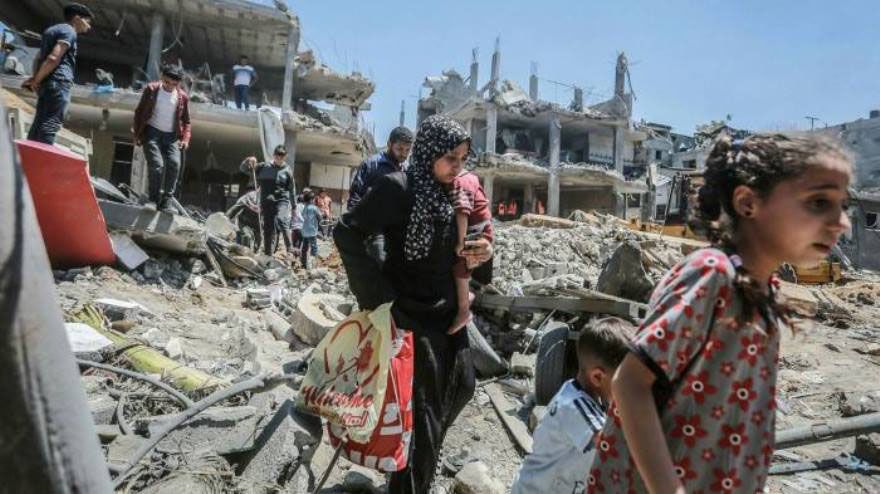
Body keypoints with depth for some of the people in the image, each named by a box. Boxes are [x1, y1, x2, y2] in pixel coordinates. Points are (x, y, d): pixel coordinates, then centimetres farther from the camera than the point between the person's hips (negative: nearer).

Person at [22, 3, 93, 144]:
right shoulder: (69, 31, -3)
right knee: (50, 124, -17)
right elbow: (53, 58, -16)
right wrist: (36, 80, -10)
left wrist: (35, 79, 11)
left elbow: (38, 58, 22)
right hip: (58, 82, -9)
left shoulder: (52, 30, 28)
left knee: (39, 123, 6)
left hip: (47, 83, 9)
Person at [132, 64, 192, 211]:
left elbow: (186, 121, 12)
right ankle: (153, 199, -4)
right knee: (156, 164, -18)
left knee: (174, 163, -19)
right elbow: (139, 111, 6)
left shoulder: (182, 97, 5)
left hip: (171, 136, 2)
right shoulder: (151, 89, 2)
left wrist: (185, 139, -4)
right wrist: (137, 133, -2)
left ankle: (166, 200, -11)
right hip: (152, 132, -2)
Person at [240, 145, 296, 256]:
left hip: (282, 201, -3)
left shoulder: (287, 170, 4)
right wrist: (248, 161, -7)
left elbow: (292, 190, 7)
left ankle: (290, 250, -31)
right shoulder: (263, 167, 9)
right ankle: (268, 254, 15)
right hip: (266, 202, 3)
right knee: (268, 230, 5)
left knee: (281, 221, -28)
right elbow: (243, 169, 15)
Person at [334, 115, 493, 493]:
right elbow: (346, 233, -20)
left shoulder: (453, 192, 4)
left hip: (448, 310, 8)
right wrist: (377, 295, -21)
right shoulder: (398, 188, -18)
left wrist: (483, 253, -7)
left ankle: (425, 449, 47)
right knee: (425, 408, 2)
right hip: (412, 314, -8)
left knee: (463, 385, 22)